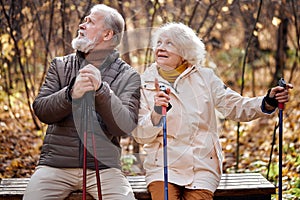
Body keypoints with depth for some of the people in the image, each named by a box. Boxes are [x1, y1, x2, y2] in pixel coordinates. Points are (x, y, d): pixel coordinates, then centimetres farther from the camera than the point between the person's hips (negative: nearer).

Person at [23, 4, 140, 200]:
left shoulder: (128, 76, 4)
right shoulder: (61, 66, 10)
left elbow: (125, 126, -9)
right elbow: (41, 110, -1)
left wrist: (101, 90, -22)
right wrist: (71, 94, -20)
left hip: (103, 167, -1)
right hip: (56, 165, 2)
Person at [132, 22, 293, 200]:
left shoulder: (205, 77, 8)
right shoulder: (145, 83, 4)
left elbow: (235, 107, 3)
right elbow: (140, 136, -3)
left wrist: (268, 102, -14)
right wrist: (156, 113, -23)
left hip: (202, 167, 1)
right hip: (162, 167, -1)